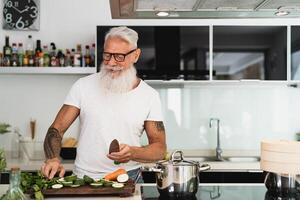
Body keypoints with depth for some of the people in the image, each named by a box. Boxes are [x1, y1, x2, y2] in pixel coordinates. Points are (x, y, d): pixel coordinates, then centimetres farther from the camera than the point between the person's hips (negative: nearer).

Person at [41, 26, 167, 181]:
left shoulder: (149, 96, 2)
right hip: (83, 178, 0)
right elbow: (56, 129, 4)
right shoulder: (83, 86, 4)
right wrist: (53, 159, -15)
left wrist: (132, 153, -16)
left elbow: (160, 148, 4)